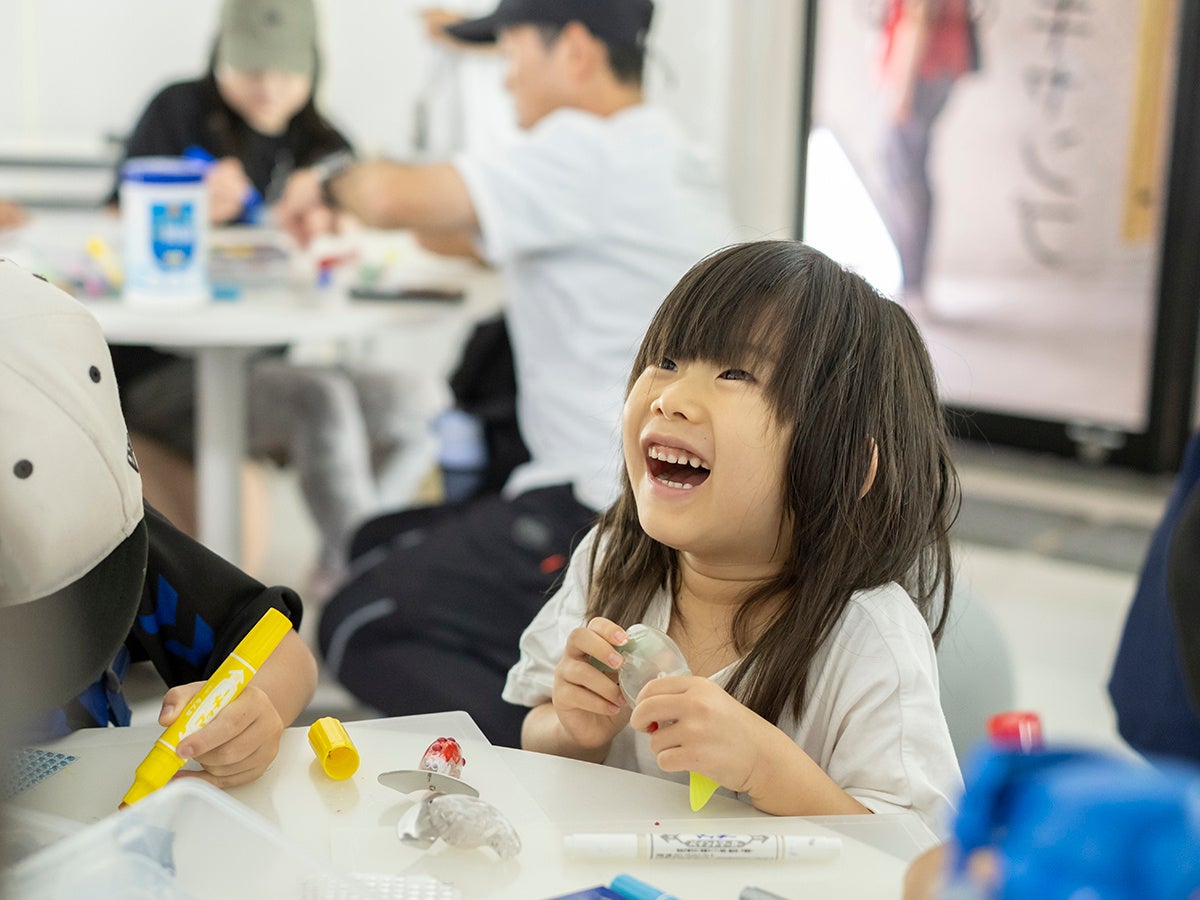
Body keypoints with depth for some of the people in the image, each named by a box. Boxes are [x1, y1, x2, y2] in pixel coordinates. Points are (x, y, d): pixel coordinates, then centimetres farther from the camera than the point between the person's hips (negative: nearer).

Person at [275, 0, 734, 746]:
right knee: (378, 549, 20)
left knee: (359, 629, 2)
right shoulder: (670, 158, 16)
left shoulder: (589, 154, -14)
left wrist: (329, 183, 1)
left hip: (609, 515, -10)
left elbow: (393, 196, -20)